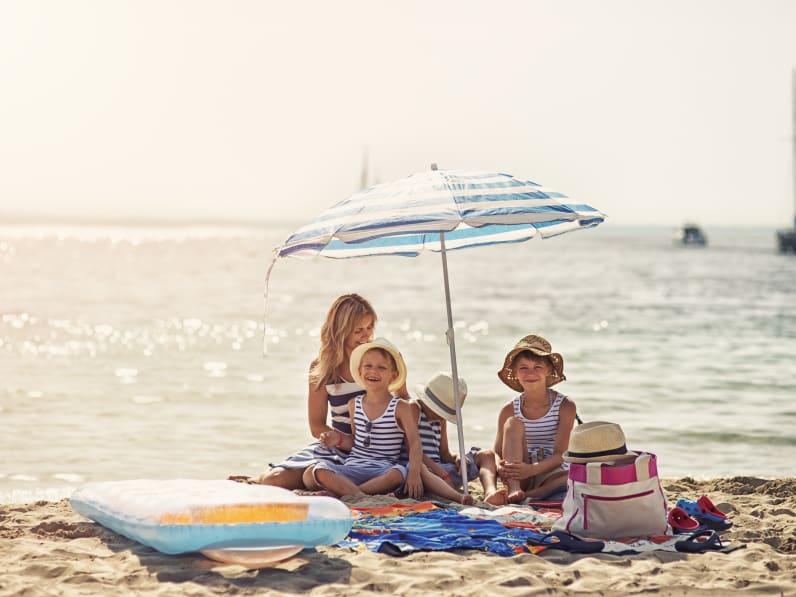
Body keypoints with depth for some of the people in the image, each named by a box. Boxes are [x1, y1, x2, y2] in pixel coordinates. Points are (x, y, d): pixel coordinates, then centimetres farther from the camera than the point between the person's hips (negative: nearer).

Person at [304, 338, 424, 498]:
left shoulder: (401, 408, 0)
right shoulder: (354, 405, 13)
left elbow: (414, 443, -7)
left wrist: (414, 473, -24)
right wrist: (339, 439, 2)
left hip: (383, 471, -3)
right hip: (352, 468, 3)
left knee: (398, 473, -40)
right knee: (311, 473, -23)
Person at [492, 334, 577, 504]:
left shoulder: (565, 407, -4)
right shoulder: (509, 411, 3)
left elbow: (559, 455, -13)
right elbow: (497, 453, 1)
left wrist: (532, 469, -33)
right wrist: (500, 468, -26)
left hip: (551, 474, -2)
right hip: (519, 476, 2)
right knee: (514, 423, -20)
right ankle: (513, 489, -33)